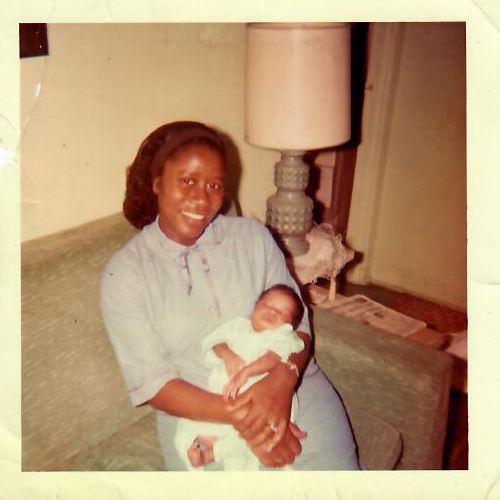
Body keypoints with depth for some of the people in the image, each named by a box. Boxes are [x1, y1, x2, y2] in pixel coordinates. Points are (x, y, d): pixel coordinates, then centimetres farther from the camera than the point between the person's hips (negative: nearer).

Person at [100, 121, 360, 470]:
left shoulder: (252, 236, 3)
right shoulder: (124, 274, -4)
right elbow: (151, 382, -7)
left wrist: (281, 381, -19)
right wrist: (238, 416, -20)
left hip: (292, 389, 2)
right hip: (199, 414, -1)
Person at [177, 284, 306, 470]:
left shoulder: (284, 335, 2)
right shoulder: (238, 325, 14)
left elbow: (275, 356, -17)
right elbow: (211, 342, 7)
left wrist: (246, 372, -31)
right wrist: (225, 352, -15)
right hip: (223, 399, 3)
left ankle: (210, 453, -14)